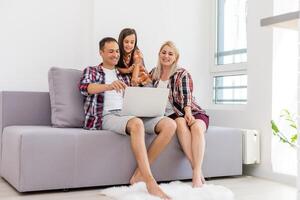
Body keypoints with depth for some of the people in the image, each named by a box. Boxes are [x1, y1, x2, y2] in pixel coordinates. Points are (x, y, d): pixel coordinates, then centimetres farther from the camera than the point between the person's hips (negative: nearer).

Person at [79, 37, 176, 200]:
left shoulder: (123, 75, 30)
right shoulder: (91, 71, 13)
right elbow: (83, 87, -10)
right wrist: (108, 86, -32)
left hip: (129, 114, 6)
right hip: (107, 116, -6)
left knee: (170, 124, -18)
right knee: (137, 124, -40)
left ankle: (140, 174, -20)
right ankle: (150, 183, -39)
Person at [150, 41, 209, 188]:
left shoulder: (182, 74, 4)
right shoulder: (154, 73, 16)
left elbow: (186, 95, -11)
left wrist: (188, 112, -30)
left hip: (191, 111, -1)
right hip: (170, 115, 1)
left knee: (197, 127, -36)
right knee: (181, 123, -35)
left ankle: (197, 175, -43)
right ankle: (198, 172, -43)